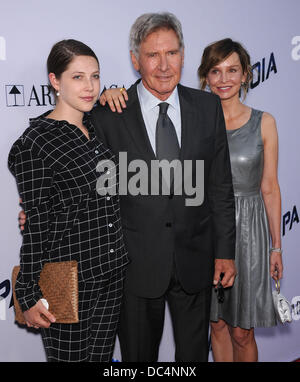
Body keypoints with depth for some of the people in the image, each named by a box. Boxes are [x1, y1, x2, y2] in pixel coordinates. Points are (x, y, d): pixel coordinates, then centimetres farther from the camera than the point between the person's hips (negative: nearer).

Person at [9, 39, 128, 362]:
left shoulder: (98, 127, 6)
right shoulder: (34, 143, -14)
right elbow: (34, 227, -14)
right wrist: (30, 296, -11)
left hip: (112, 274, 7)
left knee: (102, 357, 18)